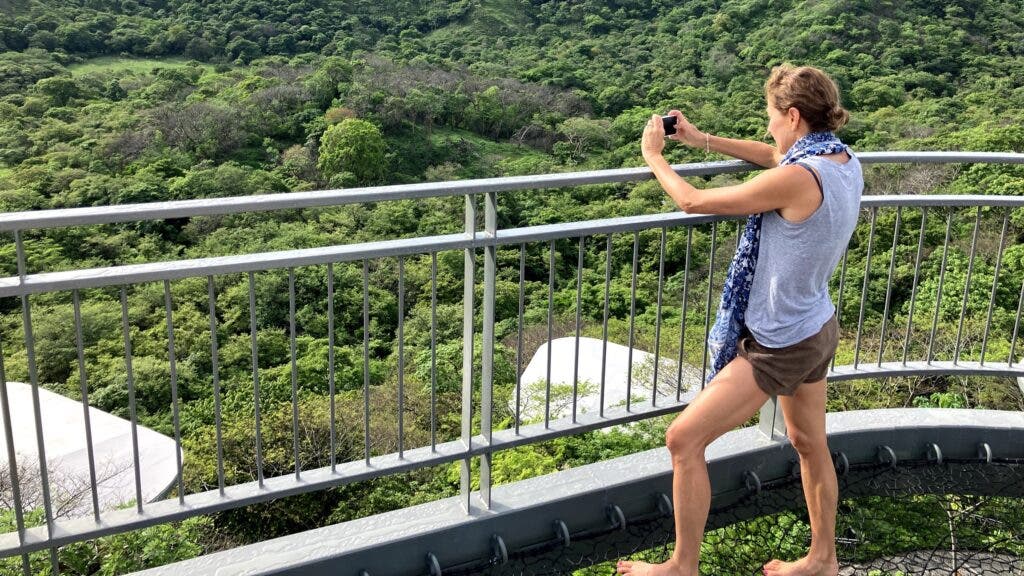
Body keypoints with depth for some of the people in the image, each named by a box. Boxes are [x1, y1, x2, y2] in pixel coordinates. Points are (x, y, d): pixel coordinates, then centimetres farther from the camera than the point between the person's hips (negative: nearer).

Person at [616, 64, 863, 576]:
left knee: (683, 439, -1)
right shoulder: (845, 161, -2)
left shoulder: (798, 179, -28)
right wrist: (701, 140, 16)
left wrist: (653, 155, -1)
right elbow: (774, 156, 18)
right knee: (810, 444, 24)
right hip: (817, 329, 9)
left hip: (779, 346, -9)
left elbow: (693, 201, -18)